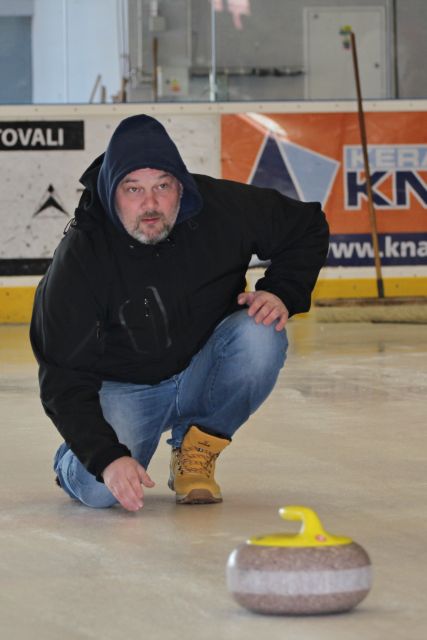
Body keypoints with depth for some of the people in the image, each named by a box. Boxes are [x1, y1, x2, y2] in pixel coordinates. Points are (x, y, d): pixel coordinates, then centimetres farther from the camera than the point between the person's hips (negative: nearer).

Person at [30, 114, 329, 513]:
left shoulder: (221, 207, -17)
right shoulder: (78, 259, -23)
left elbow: (308, 227, 2)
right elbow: (63, 380, -22)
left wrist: (282, 293, -16)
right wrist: (107, 458, -34)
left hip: (203, 371, 2)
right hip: (122, 388, -2)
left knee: (260, 335, -28)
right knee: (99, 489, -28)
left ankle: (196, 449, -6)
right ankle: (73, 460, 13)